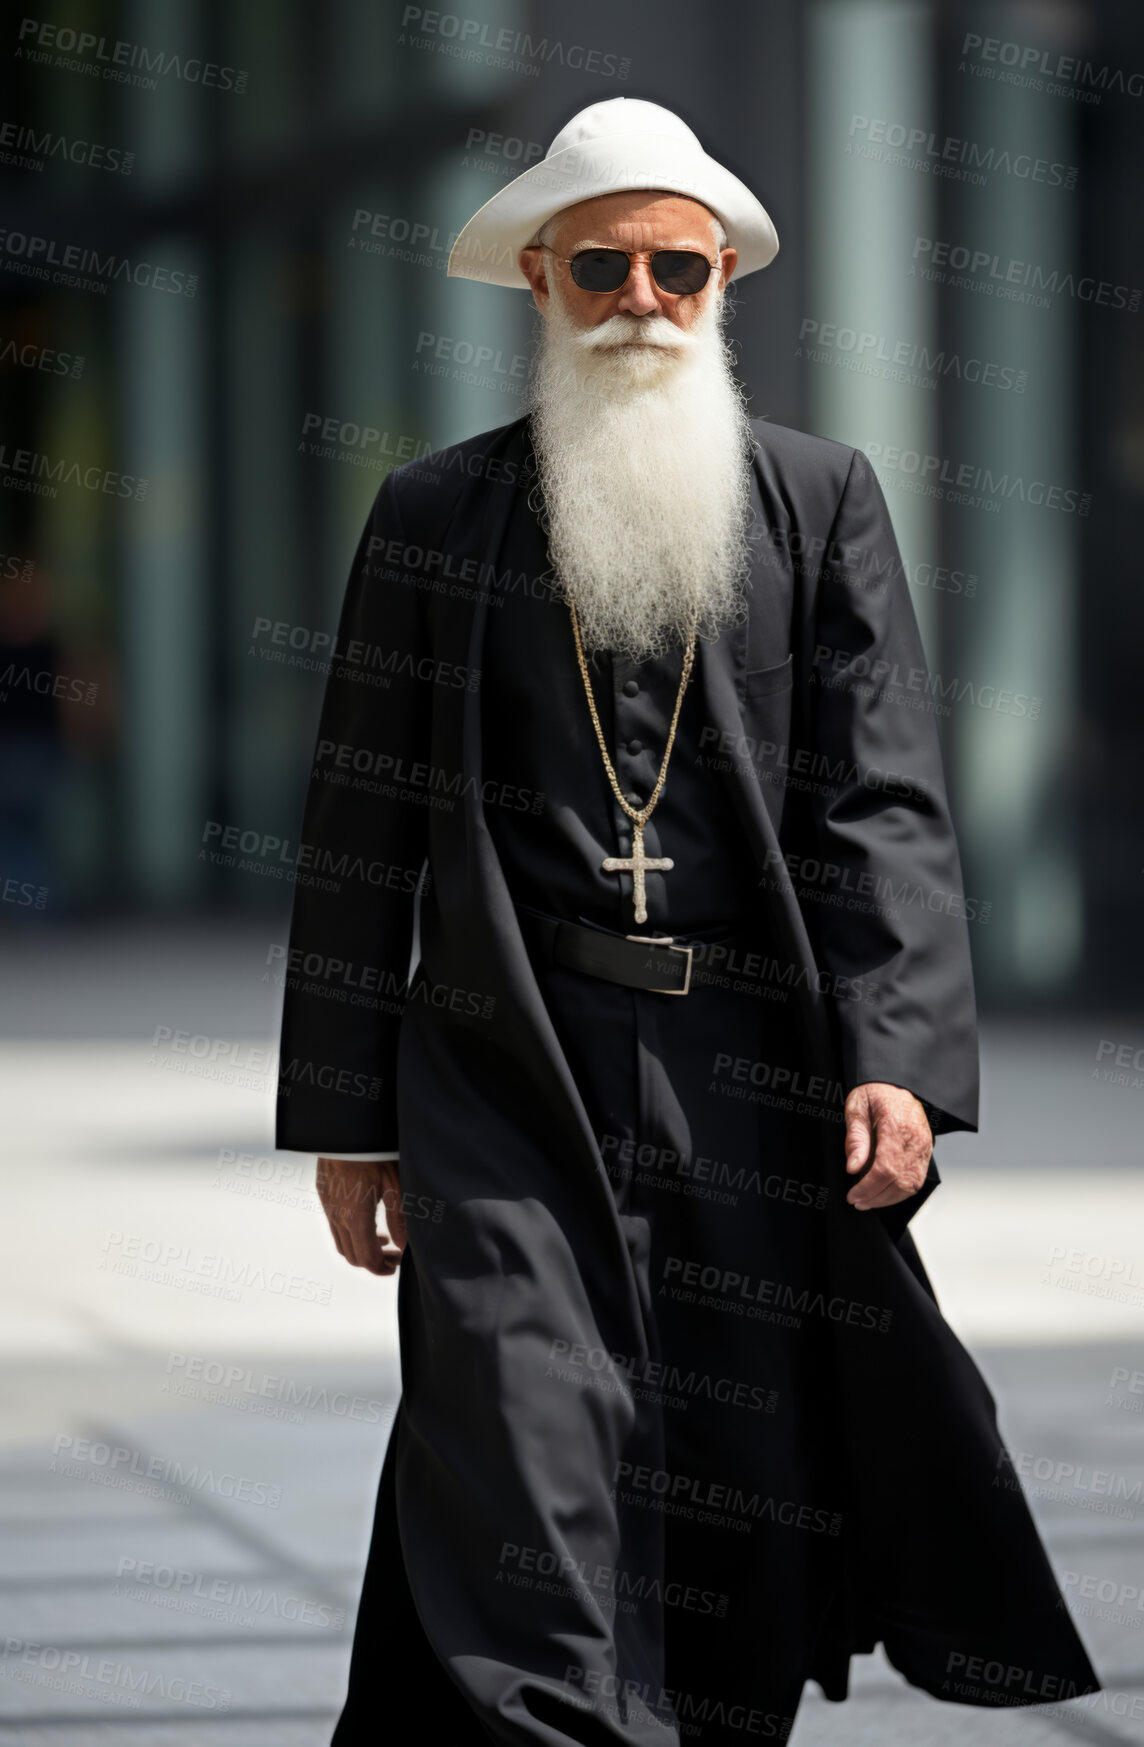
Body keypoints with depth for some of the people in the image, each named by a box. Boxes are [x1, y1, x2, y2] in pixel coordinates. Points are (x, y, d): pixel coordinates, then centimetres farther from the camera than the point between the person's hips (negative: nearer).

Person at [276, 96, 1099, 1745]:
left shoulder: (821, 500, 10)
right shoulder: (434, 514, 10)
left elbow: (883, 797, 3)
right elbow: (363, 833, 9)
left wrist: (898, 1057, -10)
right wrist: (346, 1116, 5)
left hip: (757, 1090, 1)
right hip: (511, 1084, -1)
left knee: (744, 1545, 5)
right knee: (525, 1527, -13)